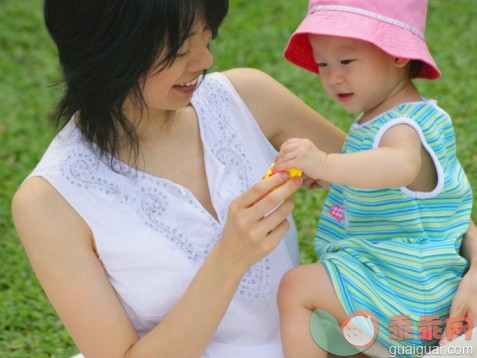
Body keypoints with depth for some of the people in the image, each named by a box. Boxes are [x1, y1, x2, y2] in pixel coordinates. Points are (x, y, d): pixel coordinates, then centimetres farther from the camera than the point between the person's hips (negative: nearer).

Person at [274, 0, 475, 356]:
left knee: (297, 287, -16)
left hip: (403, 294, -11)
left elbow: (402, 166, -49)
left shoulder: (404, 127, -24)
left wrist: (326, 165, -62)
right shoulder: (378, 119, 9)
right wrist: (328, 169, 13)